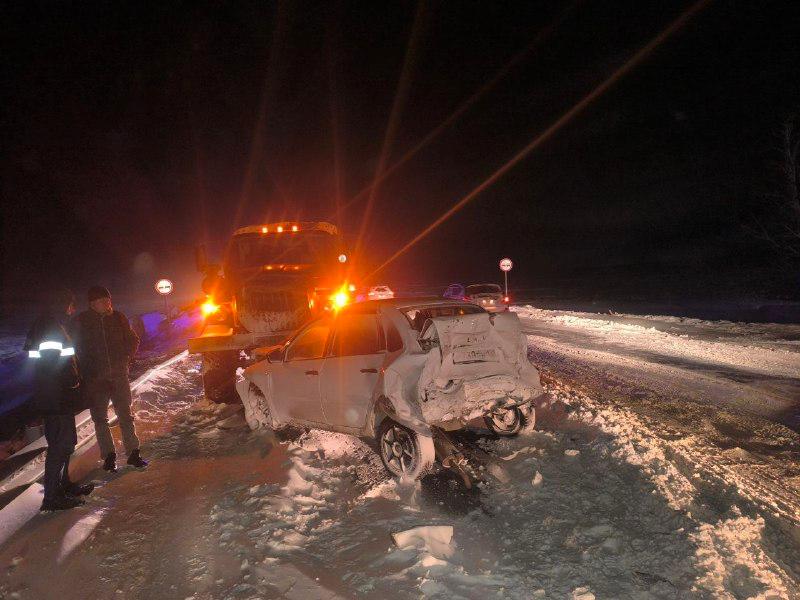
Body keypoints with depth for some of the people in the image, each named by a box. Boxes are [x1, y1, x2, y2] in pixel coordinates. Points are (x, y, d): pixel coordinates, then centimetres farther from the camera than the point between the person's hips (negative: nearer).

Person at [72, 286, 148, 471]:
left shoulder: (118, 317, 0)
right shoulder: (81, 322, -4)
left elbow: (133, 340, 12)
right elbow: (77, 349, 4)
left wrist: (126, 359, 3)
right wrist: (87, 370, -3)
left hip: (119, 374, 1)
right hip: (95, 378, 0)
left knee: (126, 415, 5)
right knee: (100, 419, 7)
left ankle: (133, 453, 11)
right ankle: (109, 455, 17)